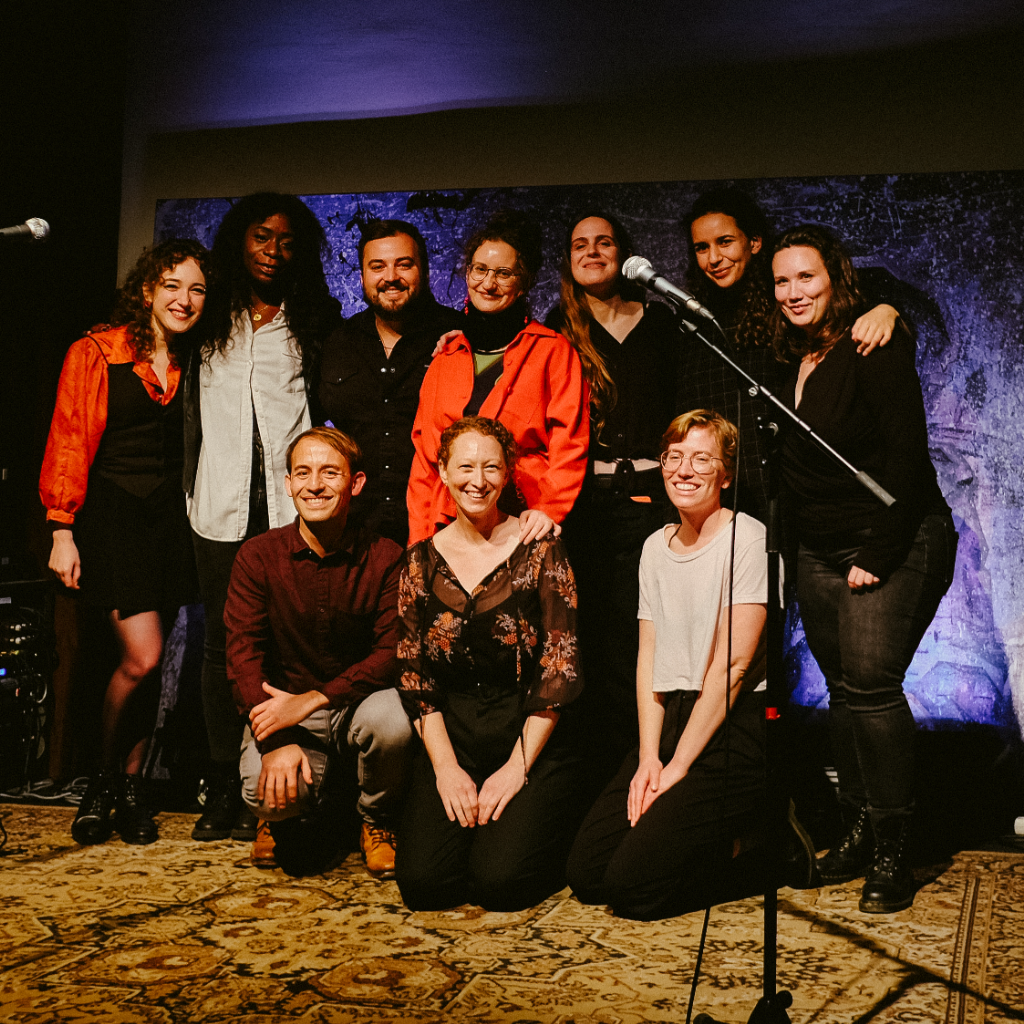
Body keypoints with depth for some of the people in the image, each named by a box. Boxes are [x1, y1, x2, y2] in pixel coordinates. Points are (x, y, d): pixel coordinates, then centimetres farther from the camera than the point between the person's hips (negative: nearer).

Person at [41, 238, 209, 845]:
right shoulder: (96, 355, -2)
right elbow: (69, 445, -4)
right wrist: (63, 531, -7)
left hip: (169, 516, 4)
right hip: (112, 514, -4)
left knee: (151, 662, 5)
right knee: (142, 655, -13)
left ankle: (132, 786, 19)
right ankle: (104, 780, 11)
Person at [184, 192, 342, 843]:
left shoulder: (314, 322, 12)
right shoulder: (210, 320, 17)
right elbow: (191, 410, 18)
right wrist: (192, 489, 12)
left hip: (290, 503, -2)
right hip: (223, 506, 2)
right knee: (223, 640, 2)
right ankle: (224, 792, 8)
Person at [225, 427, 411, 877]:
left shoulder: (386, 558, -9)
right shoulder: (257, 557, -6)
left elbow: (394, 652, -13)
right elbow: (243, 656, -11)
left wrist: (312, 699, -26)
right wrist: (276, 740, -26)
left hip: (359, 699, 0)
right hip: (282, 706, 1)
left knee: (391, 719, -35)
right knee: (266, 792, -28)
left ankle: (376, 821, 0)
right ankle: (317, 804, 13)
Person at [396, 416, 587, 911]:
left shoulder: (539, 552, -4)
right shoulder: (423, 559, 5)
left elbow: (559, 670, -6)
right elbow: (414, 674, 4)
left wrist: (517, 767, -12)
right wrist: (445, 765, -7)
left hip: (530, 738, -2)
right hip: (450, 736, 3)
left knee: (499, 880, -19)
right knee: (422, 882, -15)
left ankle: (540, 823, 13)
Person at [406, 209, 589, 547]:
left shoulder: (554, 351, 6)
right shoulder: (446, 358, 16)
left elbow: (569, 444, -1)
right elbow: (425, 455, 16)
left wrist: (550, 509, -15)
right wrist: (419, 541, 8)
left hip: (526, 526, -3)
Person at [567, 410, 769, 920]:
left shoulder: (747, 539, -9)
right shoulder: (656, 546, 14)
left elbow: (730, 666, -13)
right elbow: (648, 658, 10)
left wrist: (677, 767, -13)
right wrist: (648, 758, -3)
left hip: (735, 725, -7)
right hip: (670, 721, 7)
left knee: (634, 885, -17)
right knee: (585, 874, -3)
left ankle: (757, 849, 5)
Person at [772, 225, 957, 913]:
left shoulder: (874, 351, -12)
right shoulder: (791, 363, 11)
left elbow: (906, 458, -17)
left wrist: (876, 557, -19)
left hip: (897, 545, -7)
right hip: (822, 553, 7)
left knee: (870, 682, -14)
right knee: (843, 689, 7)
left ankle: (891, 853, -3)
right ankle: (859, 831, 17)